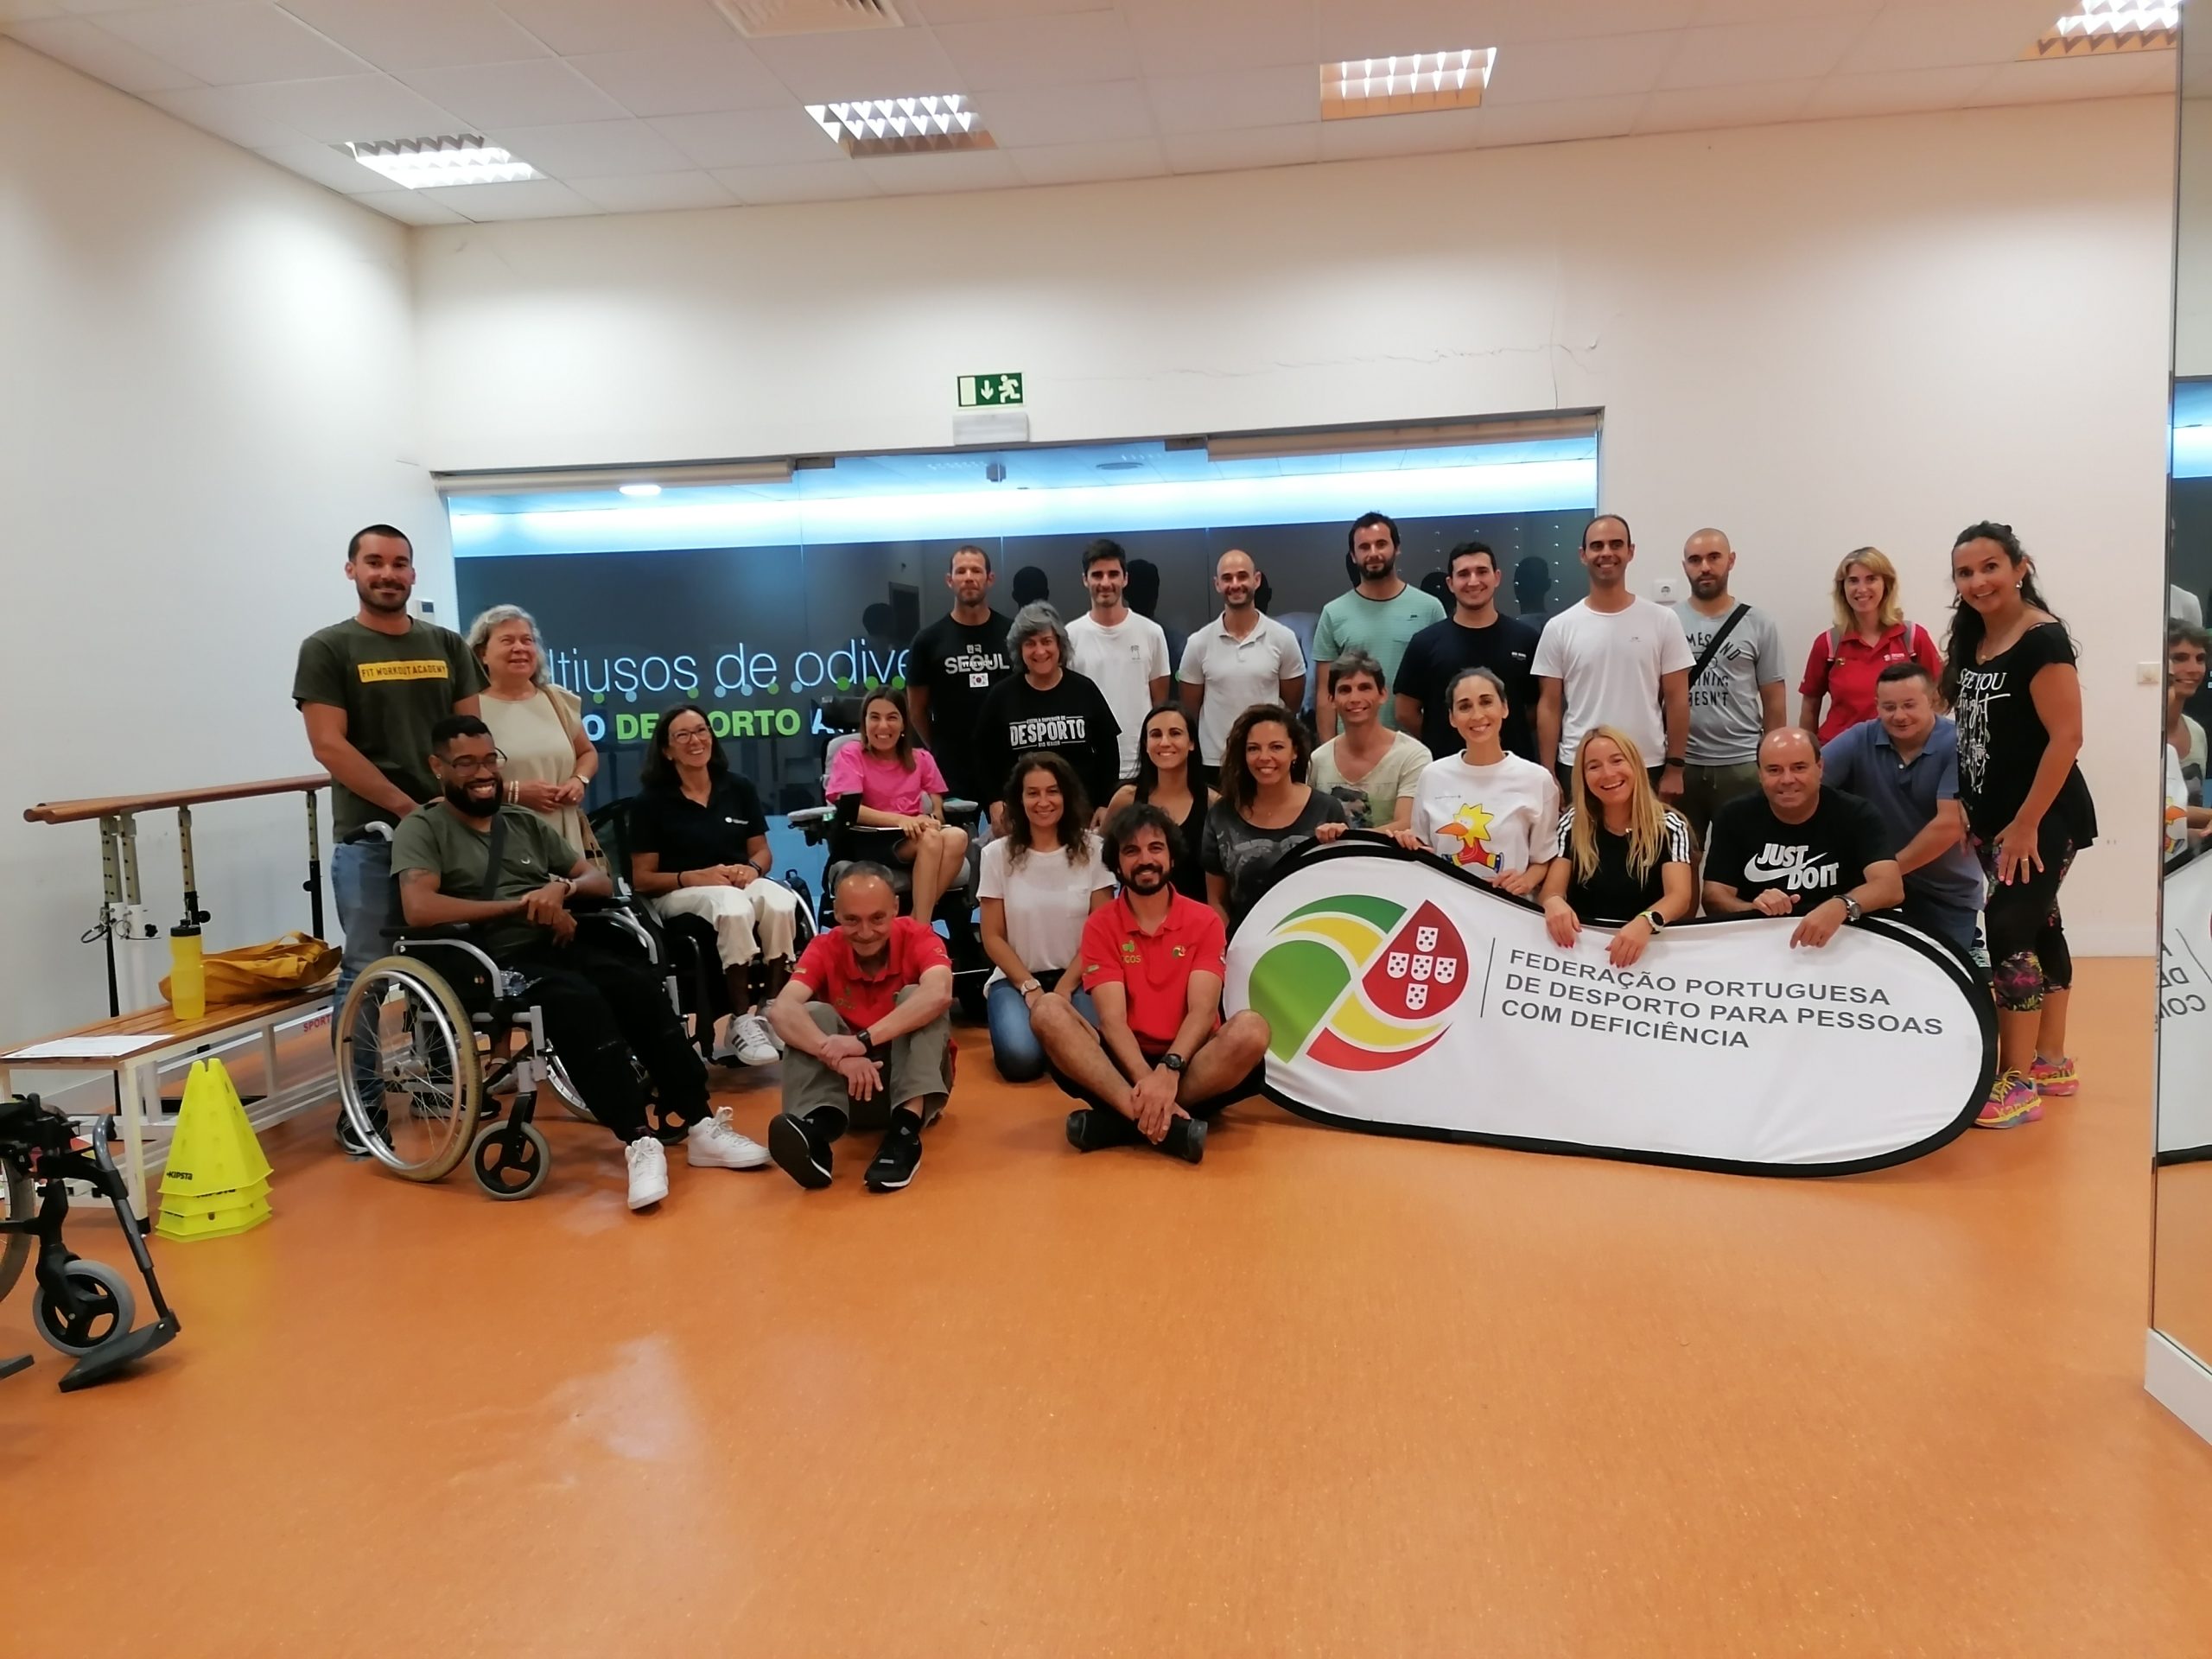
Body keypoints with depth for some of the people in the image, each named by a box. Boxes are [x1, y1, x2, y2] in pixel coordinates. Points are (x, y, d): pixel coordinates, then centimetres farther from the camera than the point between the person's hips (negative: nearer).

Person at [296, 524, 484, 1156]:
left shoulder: (447, 645, 13)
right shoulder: (328, 649, 1)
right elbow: (329, 746, -8)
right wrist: (408, 806, -13)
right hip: (368, 834, -3)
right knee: (366, 971, 0)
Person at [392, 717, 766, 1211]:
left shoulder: (526, 823, 21)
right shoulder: (422, 829, 4)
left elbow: (601, 882, 18)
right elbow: (419, 909, -15)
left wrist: (563, 887, -6)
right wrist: (521, 905, -13)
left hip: (562, 944, 5)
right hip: (496, 960, -5)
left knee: (641, 988, -25)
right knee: (577, 1000, -35)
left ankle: (699, 1125, -24)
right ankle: (639, 1141, -35)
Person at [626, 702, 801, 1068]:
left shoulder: (738, 788, 12)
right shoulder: (651, 801, 1)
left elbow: (762, 852, 15)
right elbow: (642, 879, 0)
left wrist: (752, 869, -10)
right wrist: (695, 877, -17)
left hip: (740, 883, 3)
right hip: (678, 893, -3)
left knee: (780, 904, -35)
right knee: (734, 909, -40)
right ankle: (742, 1021, -34)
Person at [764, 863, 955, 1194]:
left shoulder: (917, 936, -14)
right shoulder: (825, 947, -10)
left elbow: (938, 994, -36)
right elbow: (781, 1010, -28)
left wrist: (864, 1040, -44)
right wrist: (837, 1055, -45)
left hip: (914, 1076, -1)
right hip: (848, 1079, 1)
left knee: (914, 997, -25)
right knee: (814, 1014, -22)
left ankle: (905, 1132, -40)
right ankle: (816, 1127, -47)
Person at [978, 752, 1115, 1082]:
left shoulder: (1091, 849, -1)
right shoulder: (998, 854, 0)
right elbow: (993, 937, 1)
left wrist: (1063, 989, -12)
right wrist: (1031, 989, -11)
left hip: (1077, 978, 0)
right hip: (1016, 978, 0)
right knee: (1020, 1058, -28)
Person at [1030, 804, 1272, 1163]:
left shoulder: (1204, 921, 2)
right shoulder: (1100, 926, 2)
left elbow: (1203, 1012, -10)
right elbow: (1112, 1019, -9)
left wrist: (1169, 1070, -29)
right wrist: (1145, 1079, -27)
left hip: (1187, 1063, 0)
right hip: (1125, 1064, 0)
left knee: (1250, 1029, -30)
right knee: (1048, 1011, -25)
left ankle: (1122, 1119, -30)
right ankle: (1170, 1122, -40)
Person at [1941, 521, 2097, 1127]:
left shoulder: (2043, 640, -16)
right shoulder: (1971, 641, 9)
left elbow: (2066, 737, -21)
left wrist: (2027, 823, -21)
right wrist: (1969, 812, 12)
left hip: (2042, 818, -8)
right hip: (1994, 814, 8)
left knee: (2010, 934, -11)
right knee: (2038, 928, 16)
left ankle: (2019, 1083, -3)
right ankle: (2051, 1062, 27)